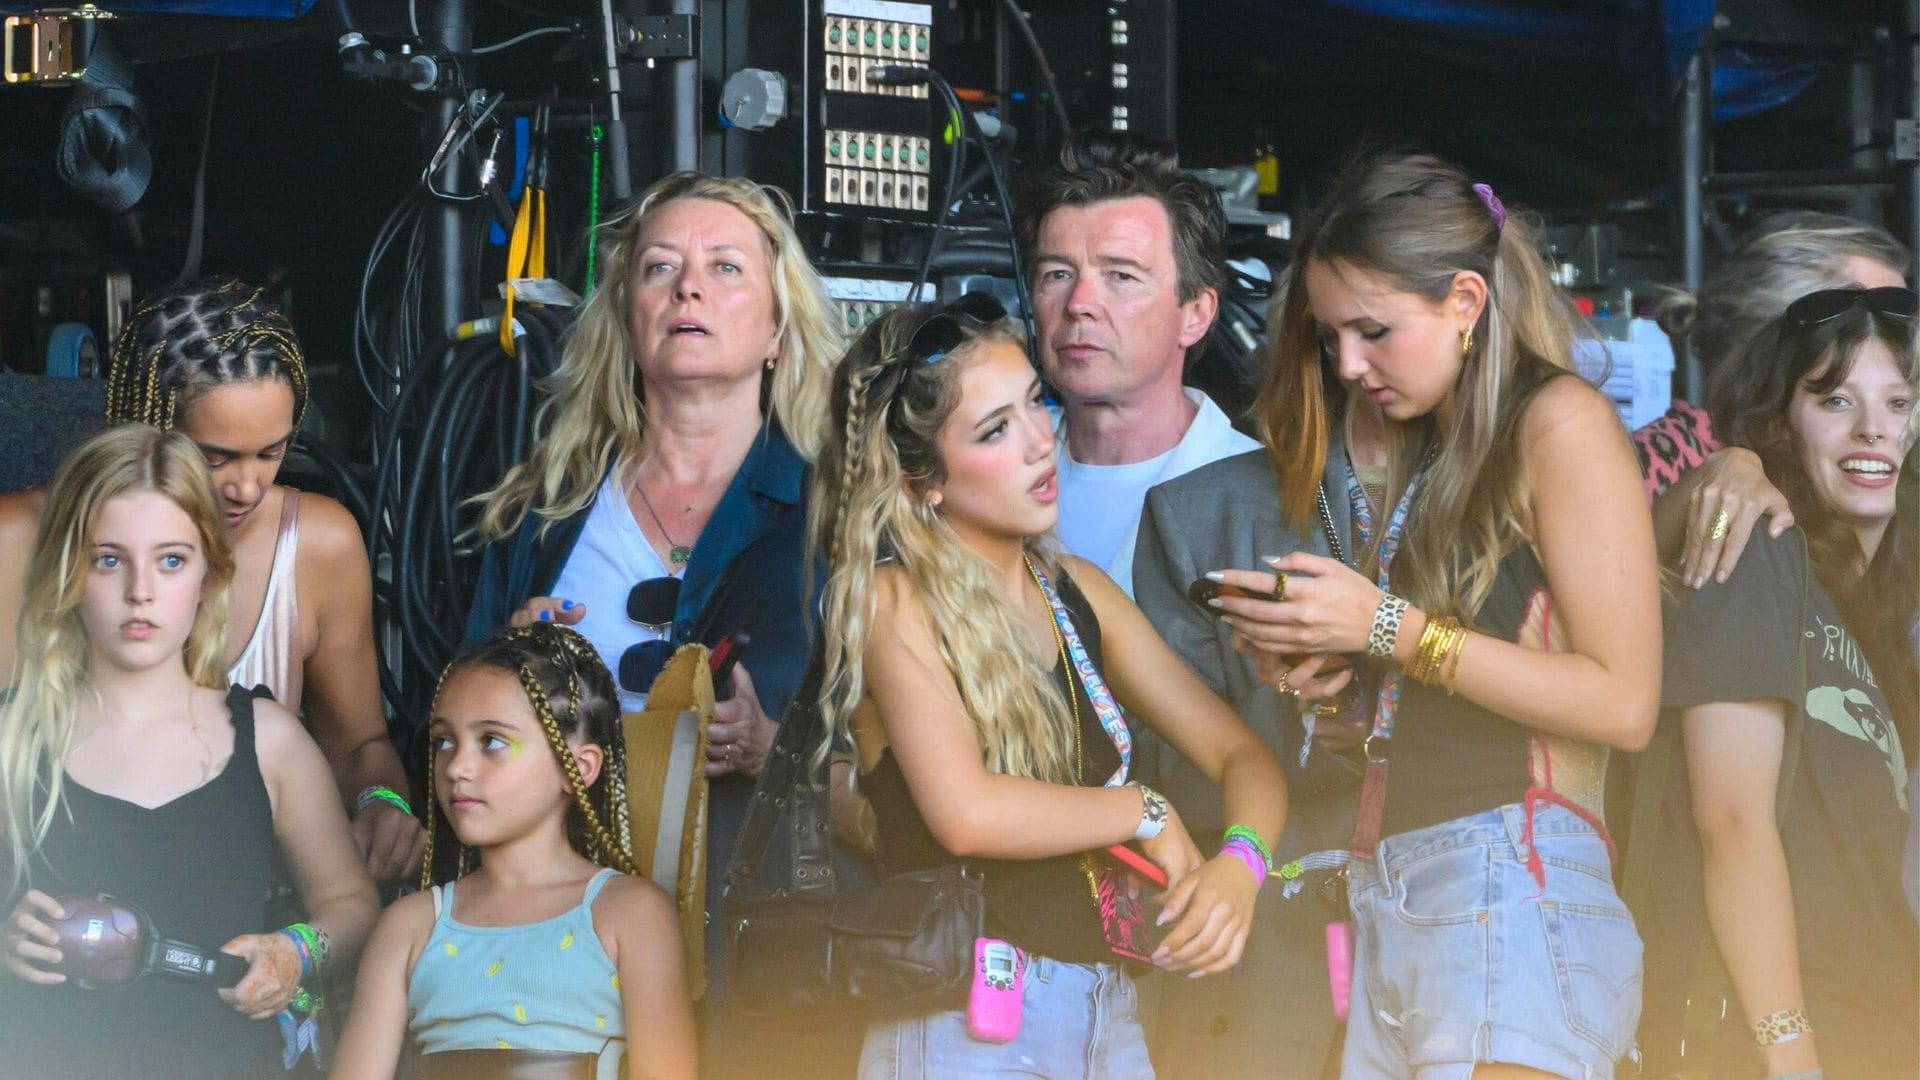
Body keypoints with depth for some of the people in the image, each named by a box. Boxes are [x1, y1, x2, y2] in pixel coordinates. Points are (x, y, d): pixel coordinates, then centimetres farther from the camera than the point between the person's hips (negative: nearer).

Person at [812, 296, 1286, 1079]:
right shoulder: (892, 602, -10)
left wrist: (1239, 867, -13)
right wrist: (1148, 814, -10)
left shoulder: (1077, 591, 8)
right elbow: (966, 813, -23)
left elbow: (1239, 752, 8)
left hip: (1107, 1013, 6)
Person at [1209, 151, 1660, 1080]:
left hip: (1510, 893, -7)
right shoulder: (1421, 452, 20)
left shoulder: (1560, 421, -2)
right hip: (1385, 902, 7)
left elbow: (1622, 703, -11)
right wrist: (1316, 671, 1)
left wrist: (1388, 628, -10)